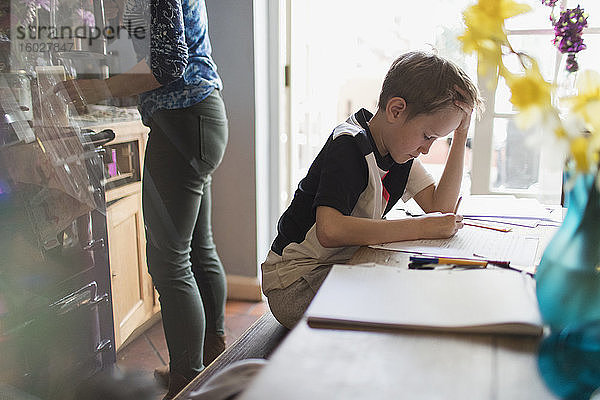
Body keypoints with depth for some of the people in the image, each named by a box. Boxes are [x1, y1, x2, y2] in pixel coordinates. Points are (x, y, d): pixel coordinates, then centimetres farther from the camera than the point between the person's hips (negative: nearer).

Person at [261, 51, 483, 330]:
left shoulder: (400, 147, 6)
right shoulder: (349, 146, -22)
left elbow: (440, 207, 0)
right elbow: (330, 230, -36)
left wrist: (460, 137, -5)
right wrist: (422, 227, -31)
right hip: (294, 283, -8)